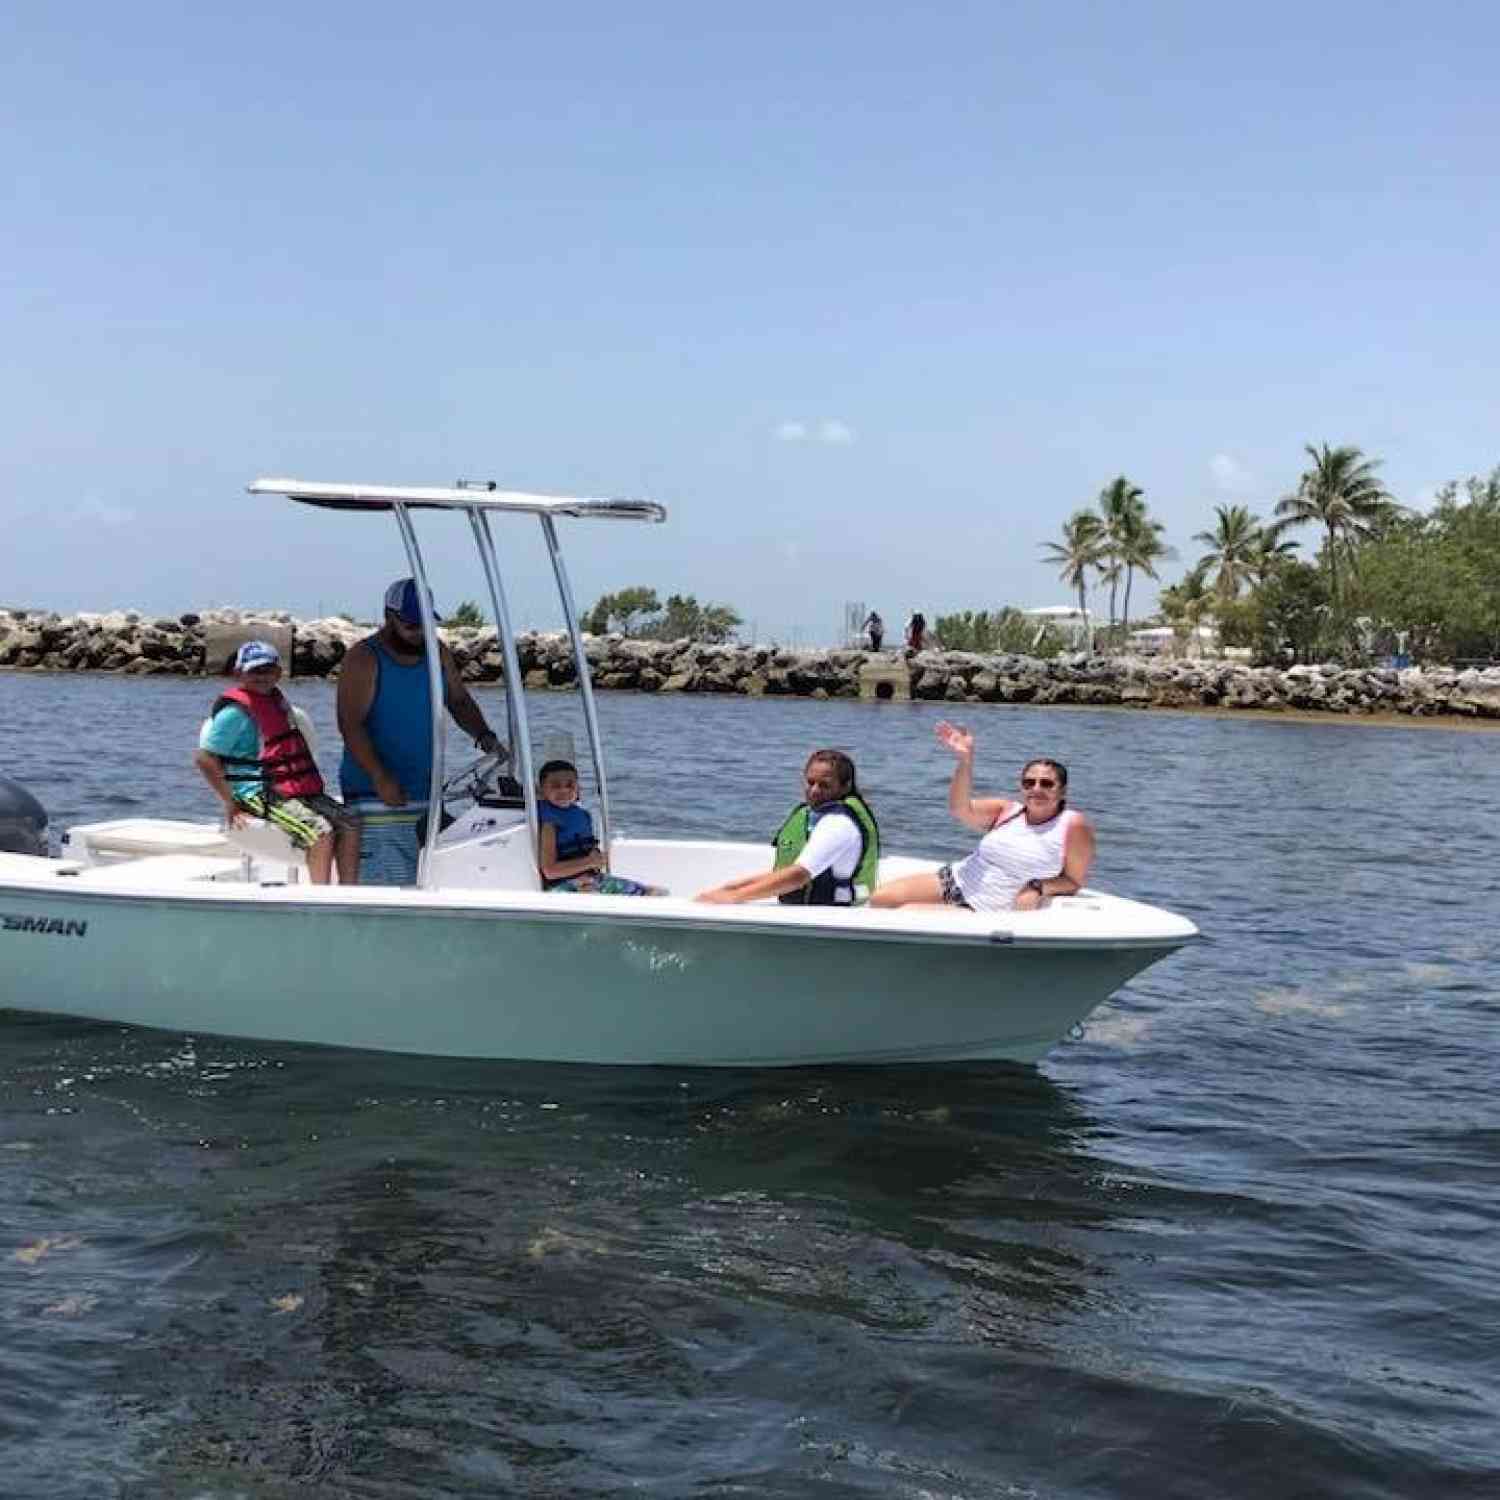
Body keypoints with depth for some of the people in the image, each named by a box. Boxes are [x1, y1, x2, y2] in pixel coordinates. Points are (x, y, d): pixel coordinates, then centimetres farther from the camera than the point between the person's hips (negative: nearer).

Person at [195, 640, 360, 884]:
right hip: (260, 796, -9)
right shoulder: (235, 711, -10)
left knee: (350, 824, -5)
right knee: (321, 830, -26)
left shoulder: (276, 699, 17)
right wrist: (230, 804, -14)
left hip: (299, 791, 9)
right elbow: (204, 758, -14)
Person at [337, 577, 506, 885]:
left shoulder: (439, 655, 11)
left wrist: (484, 737, -3)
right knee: (383, 883, -14)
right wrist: (380, 777, -26)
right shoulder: (363, 659, -8)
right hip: (375, 797, -6)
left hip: (426, 792, 6)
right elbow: (350, 724, -16)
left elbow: (460, 702, 18)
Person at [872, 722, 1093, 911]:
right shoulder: (1007, 811, 2)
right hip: (953, 882, 5)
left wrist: (1039, 888, -22)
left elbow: (1074, 881, -4)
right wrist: (965, 761, -24)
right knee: (881, 899, -7)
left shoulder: (1073, 826, -9)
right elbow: (961, 809, -12)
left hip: (983, 912, -5)